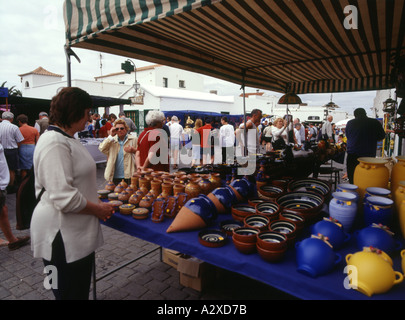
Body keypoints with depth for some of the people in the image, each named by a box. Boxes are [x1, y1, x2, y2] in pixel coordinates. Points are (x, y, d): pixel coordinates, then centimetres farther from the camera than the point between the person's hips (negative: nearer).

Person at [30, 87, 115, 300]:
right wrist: (98, 209, -13)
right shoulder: (54, 143, -21)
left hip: (77, 234, 10)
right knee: (71, 294, 9)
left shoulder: (65, 138, 12)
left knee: (81, 291, 24)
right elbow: (64, 198, -28)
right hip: (62, 237, -10)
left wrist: (97, 204, 10)